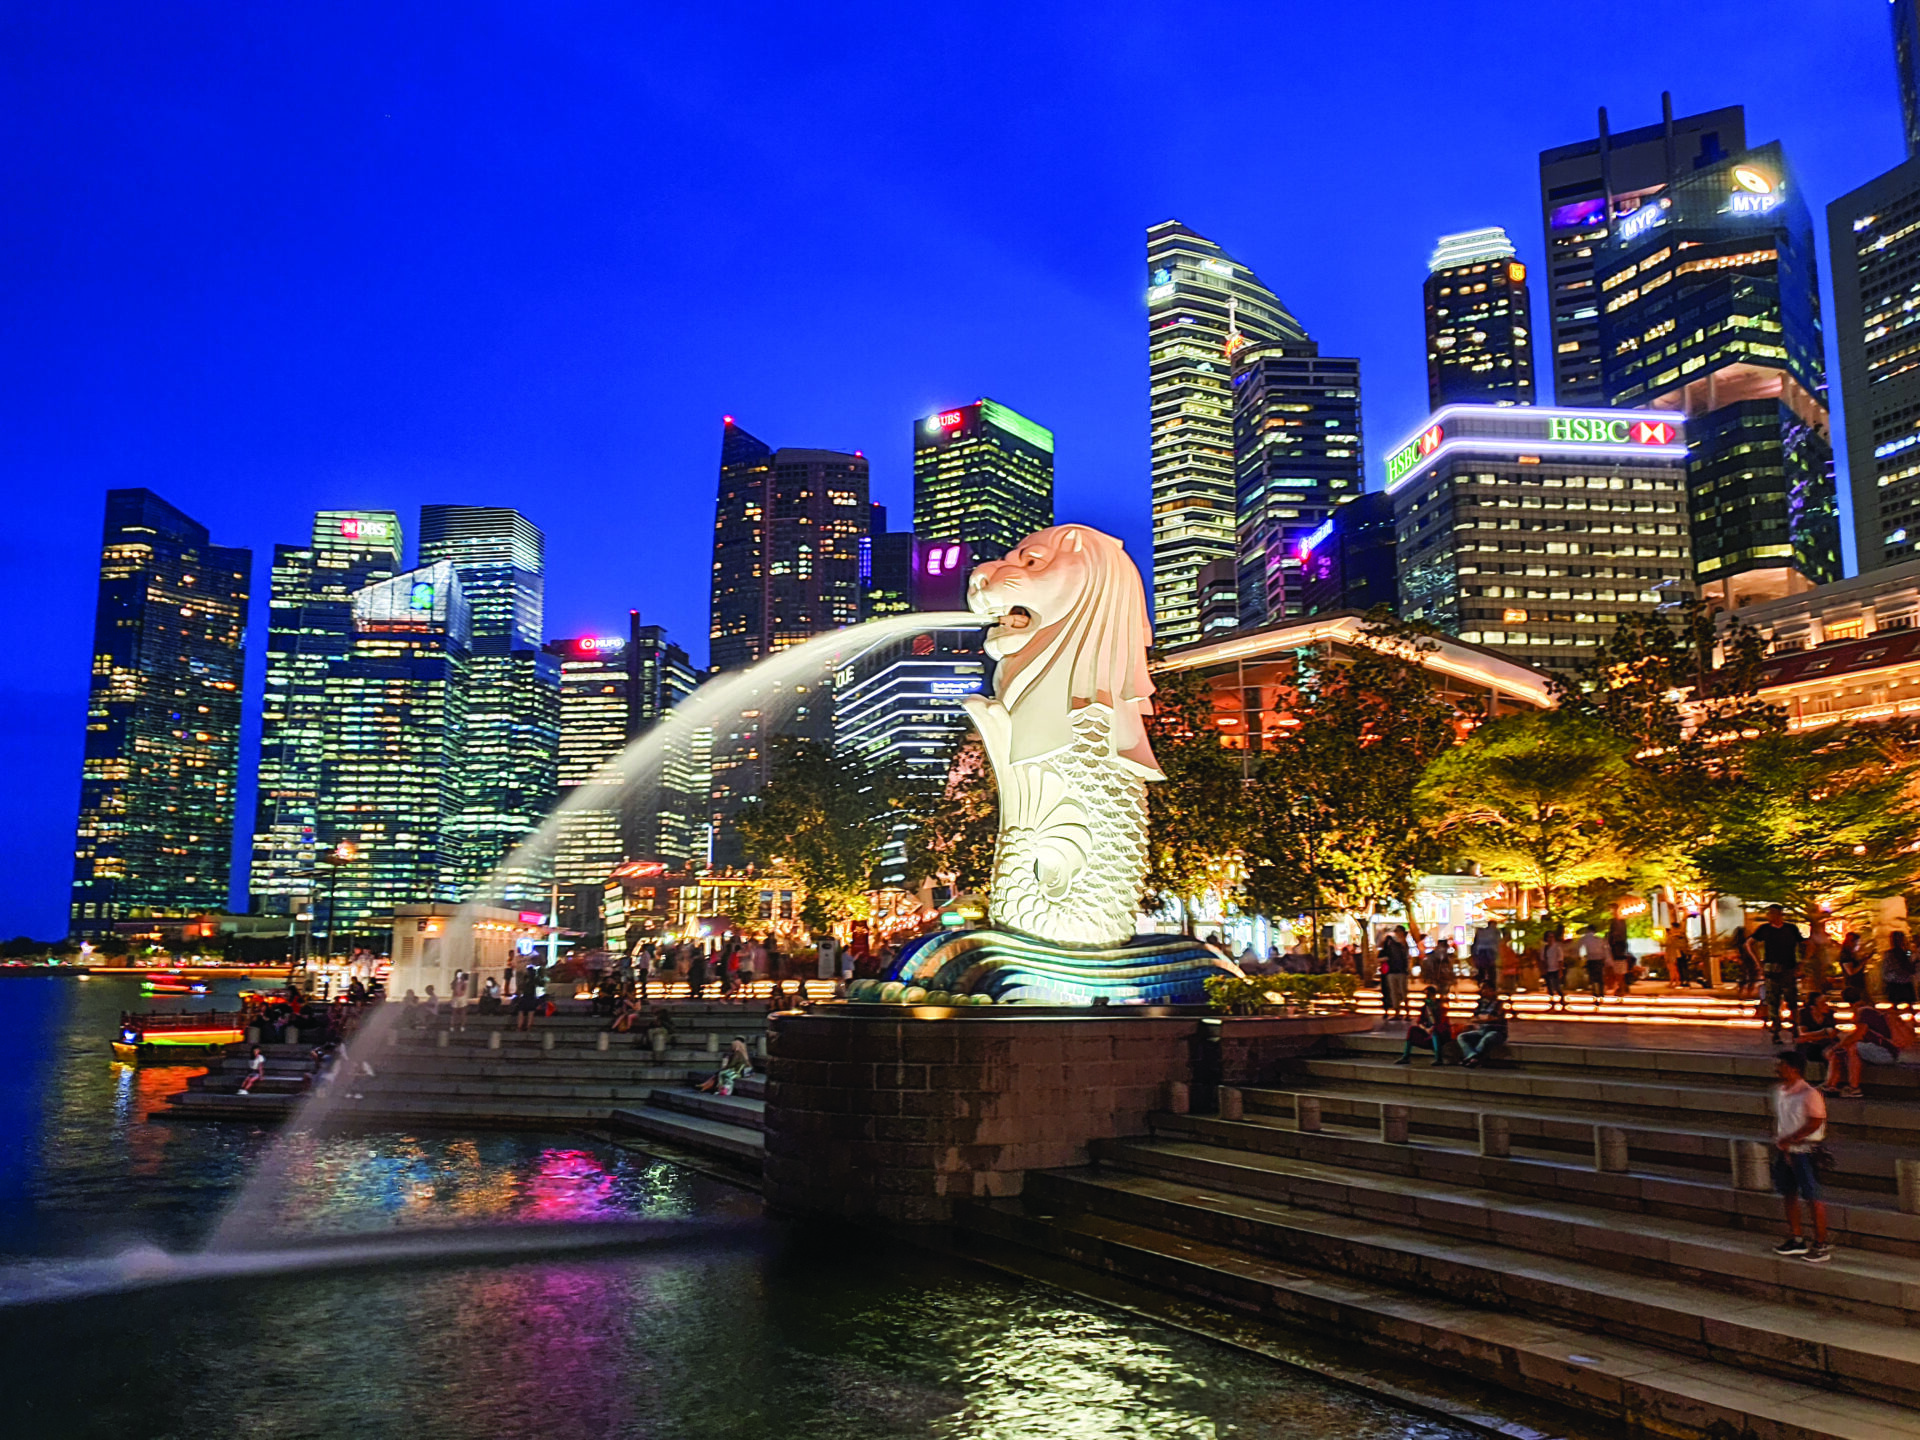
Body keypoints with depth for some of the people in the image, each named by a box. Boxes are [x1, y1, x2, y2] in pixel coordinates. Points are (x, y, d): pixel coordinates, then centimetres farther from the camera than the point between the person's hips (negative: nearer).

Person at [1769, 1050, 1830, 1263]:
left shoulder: (1809, 1094, -17)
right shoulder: (1778, 1092, 7)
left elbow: (1814, 1123, -19)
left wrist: (1789, 1140, -19)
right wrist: (1777, 1142, 4)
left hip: (1805, 1151, -8)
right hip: (1784, 1151, 8)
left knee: (1813, 1198, -1)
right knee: (1788, 1195, 15)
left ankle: (1821, 1246, 8)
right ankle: (1796, 1239, 28)